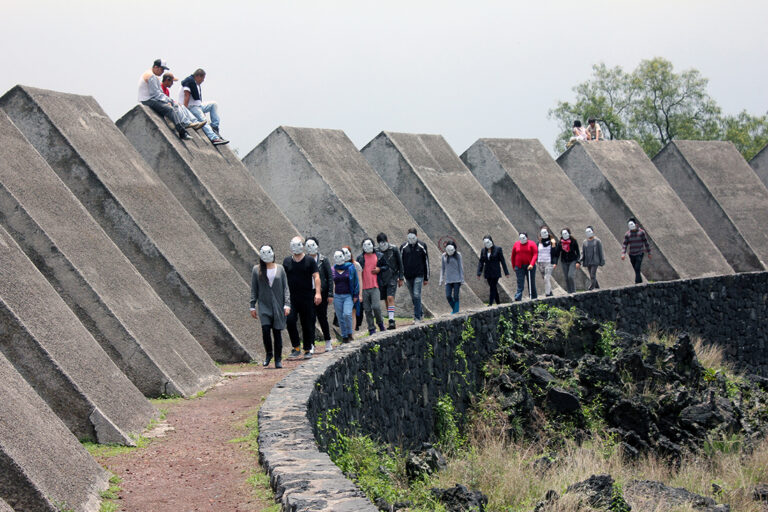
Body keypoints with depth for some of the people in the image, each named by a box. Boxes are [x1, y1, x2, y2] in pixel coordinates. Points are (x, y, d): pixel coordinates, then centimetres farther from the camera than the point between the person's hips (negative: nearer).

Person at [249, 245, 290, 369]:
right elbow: (254, 289, 7)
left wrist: (287, 304, -4)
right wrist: (252, 306, 4)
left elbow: (285, 288, 5)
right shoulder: (256, 270, 4)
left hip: (278, 306, 1)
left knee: (277, 332, 2)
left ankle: (278, 359, 11)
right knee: (265, 330, -14)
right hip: (264, 306, 0)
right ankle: (268, 353, 9)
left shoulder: (280, 269, 5)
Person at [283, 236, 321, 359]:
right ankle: (296, 348, -1)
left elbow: (316, 277, -4)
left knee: (307, 324, 3)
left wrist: (317, 293, -15)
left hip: (307, 298, -2)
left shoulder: (310, 261, 1)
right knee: (290, 321, -13)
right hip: (292, 298, 2)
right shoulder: (287, 261, 10)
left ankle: (307, 350, 14)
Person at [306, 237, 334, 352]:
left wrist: (330, 294, -6)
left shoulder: (323, 260, 0)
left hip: (322, 293, -1)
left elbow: (330, 277, 0)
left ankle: (328, 342, 18)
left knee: (322, 317, 5)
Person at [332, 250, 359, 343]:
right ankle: (344, 336, 14)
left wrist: (355, 295, -1)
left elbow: (356, 282, 4)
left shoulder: (350, 268, 2)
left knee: (347, 314, -20)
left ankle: (349, 334, -3)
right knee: (340, 317, 3)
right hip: (337, 296, 3)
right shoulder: (333, 270, 7)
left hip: (348, 296, -3)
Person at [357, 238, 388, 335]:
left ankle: (380, 322, 11)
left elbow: (386, 266, 17)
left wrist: (379, 269, -4)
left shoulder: (379, 256, 7)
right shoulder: (360, 258, 9)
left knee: (376, 307, -15)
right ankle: (371, 328, 14)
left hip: (375, 287, -2)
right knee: (367, 310, 4)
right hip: (364, 288, 2)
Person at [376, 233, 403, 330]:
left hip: (392, 278, -3)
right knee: (386, 300, 7)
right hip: (382, 279, 3)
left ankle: (391, 321, -21)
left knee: (390, 298, -16)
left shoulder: (394, 250, -4)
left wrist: (400, 278, 2)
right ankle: (390, 319, 16)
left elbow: (400, 264, 3)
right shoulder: (377, 251, 1)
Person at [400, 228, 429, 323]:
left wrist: (426, 278, 5)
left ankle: (417, 317, -11)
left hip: (418, 275, -3)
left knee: (417, 295, -13)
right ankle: (421, 313, 27)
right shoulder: (403, 247, 4)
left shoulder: (422, 246, 1)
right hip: (408, 276, 3)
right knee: (413, 297, 10)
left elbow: (426, 262, 6)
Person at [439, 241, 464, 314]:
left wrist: (461, 279, -5)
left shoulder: (457, 255, -4)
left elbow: (461, 267, -2)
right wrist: (441, 279, 8)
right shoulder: (444, 255, 5)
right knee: (448, 296, -4)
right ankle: (454, 309, 18)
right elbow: (442, 267, 12)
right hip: (448, 280, 3)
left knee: (455, 296, -4)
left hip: (457, 279, -3)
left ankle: (456, 312, 3)